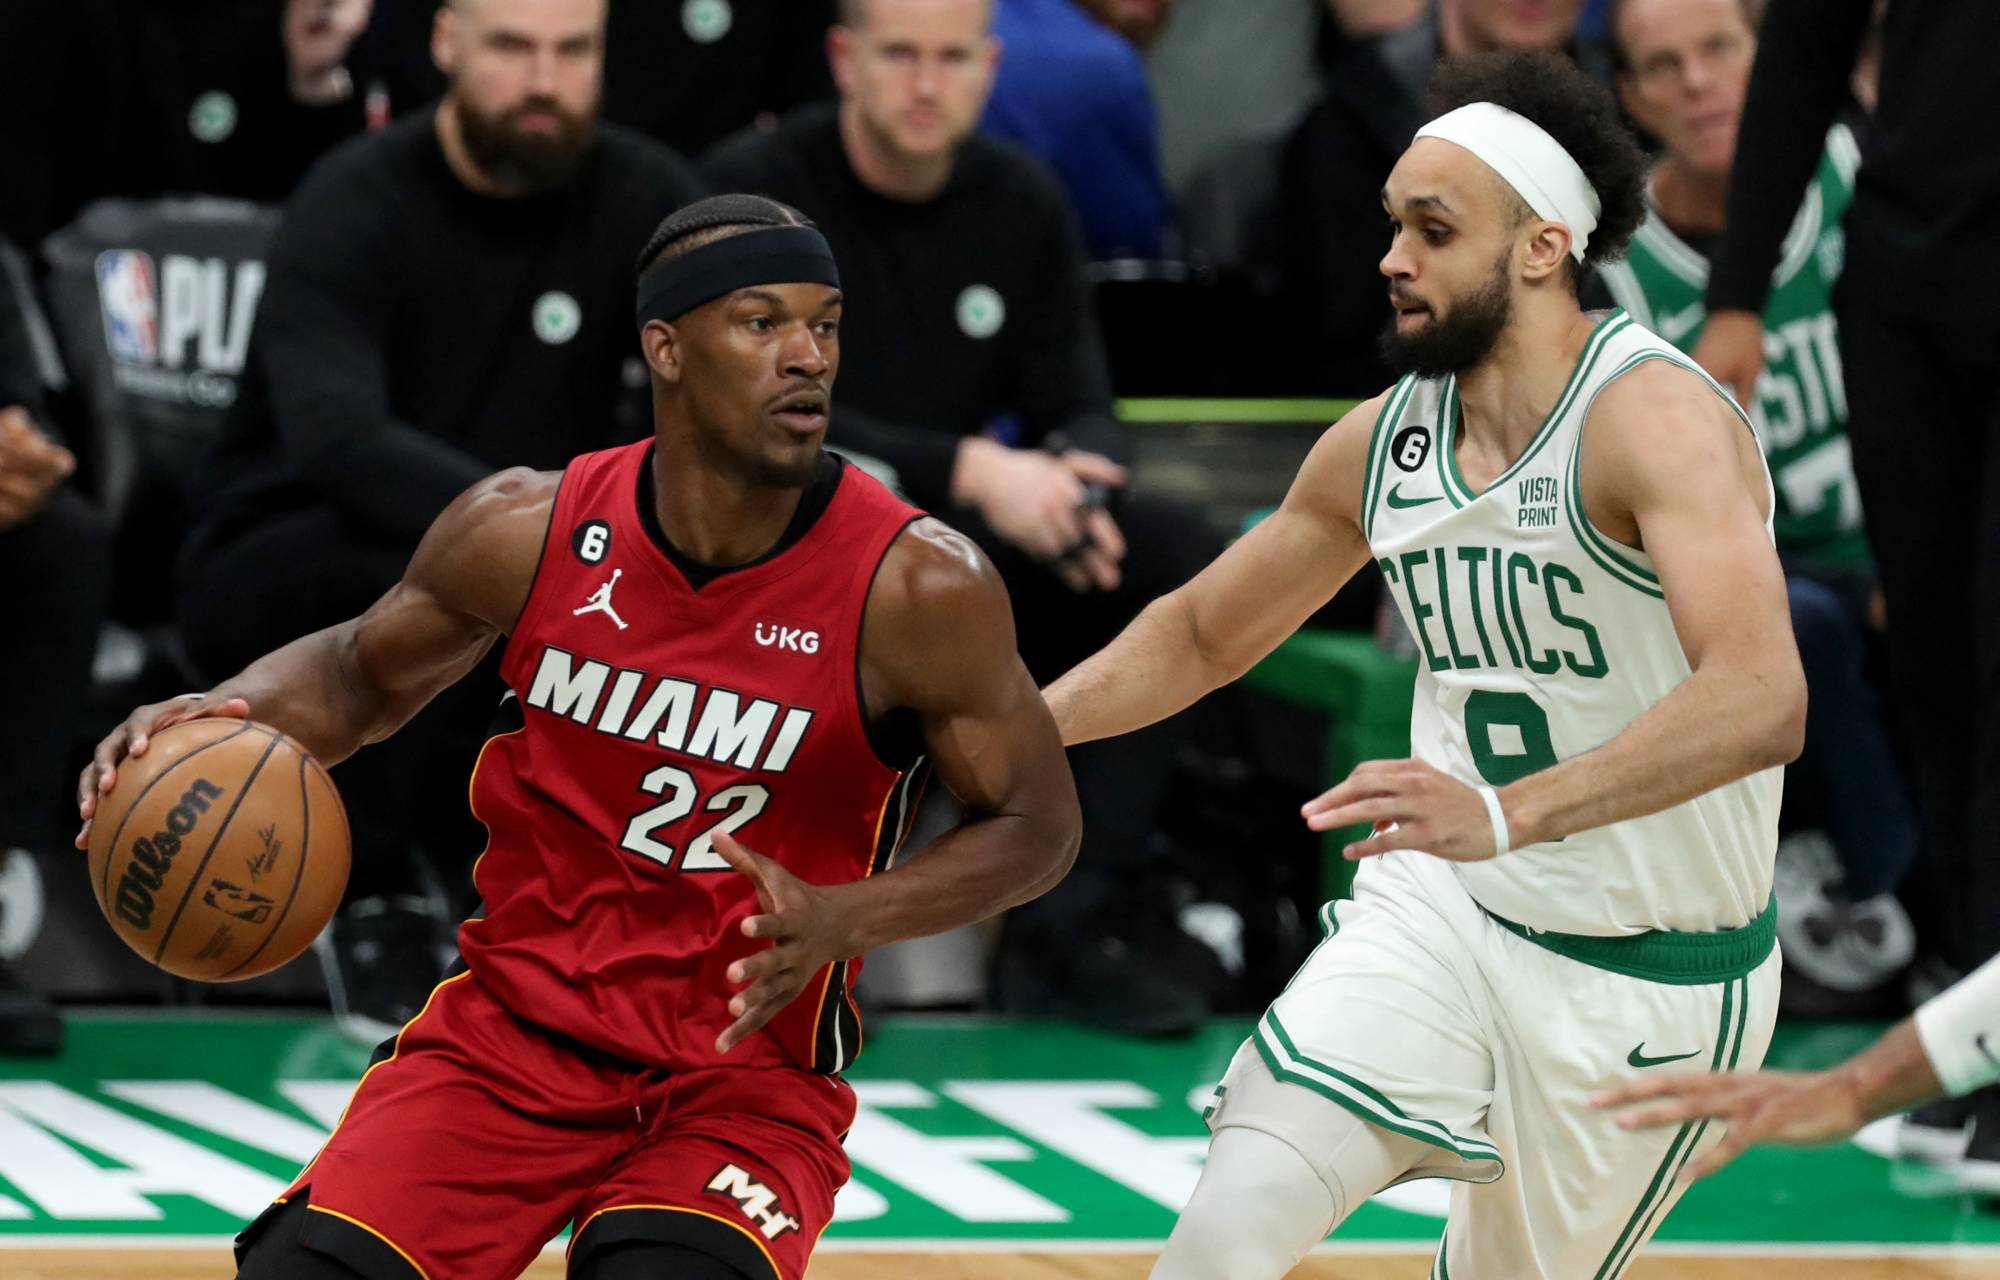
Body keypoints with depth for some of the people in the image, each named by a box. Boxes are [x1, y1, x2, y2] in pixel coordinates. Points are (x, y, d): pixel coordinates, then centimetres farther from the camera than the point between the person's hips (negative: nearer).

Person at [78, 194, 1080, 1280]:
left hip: (749, 1072, -3)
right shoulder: (531, 530, -7)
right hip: (515, 1024, 3)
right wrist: (221, 715, -10)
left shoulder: (917, 586, -16)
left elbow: (1037, 822, -3)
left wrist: (841, 921, -20)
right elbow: (363, 669, 13)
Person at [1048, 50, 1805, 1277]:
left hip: (1653, 979, -4)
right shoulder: (1382, 441, 0)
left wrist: (1506, 814, -50)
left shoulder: (1656, 419, -22)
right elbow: (1202, 632, 18)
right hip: (1440, 914, 5)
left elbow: (1763, 701, -39)